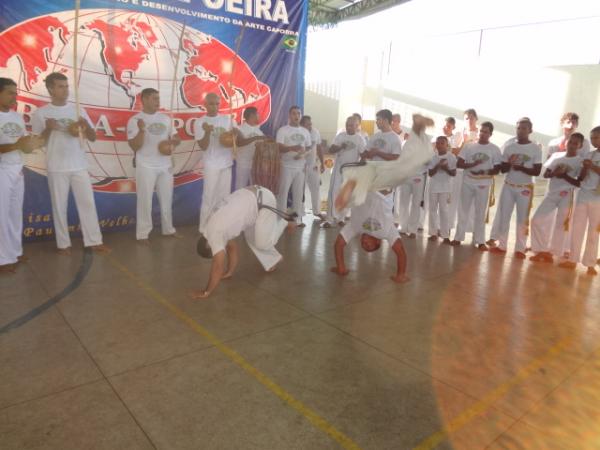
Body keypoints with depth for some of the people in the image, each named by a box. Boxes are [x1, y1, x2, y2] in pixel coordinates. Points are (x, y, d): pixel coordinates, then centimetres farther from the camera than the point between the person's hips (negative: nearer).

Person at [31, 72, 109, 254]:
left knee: (88, 203, 2)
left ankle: (94, 241, 10)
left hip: (79, 166, 2)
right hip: (56, 168, -2)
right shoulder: (41, 113, -1)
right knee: (59, 206, 5)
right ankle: (63, 243, 16)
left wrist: (86, 126, -15)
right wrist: (48, 129, -17)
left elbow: (92, 138, 6)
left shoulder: (78, 110, 7)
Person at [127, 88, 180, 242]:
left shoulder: (166, 118, 9)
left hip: (166, 166, 5)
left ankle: (168, 229, 25)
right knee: (145, 201, -3)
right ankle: (142, 233, 5)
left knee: (167, 199, 12)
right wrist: (142, 130, -25)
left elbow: (176, 138, 15)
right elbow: (134, 147, -11)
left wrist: (173, 142, -8)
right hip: (146, 167, -5)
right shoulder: (135, 120, -5)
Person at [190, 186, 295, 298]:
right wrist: (229, 272, 28)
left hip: (264, 199, -9)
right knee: (251, 238, 16)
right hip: (253, 196, 9)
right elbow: (232, 247, 23)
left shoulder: (215, 234, -13)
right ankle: (272, 260, 29)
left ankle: (283, 221, 15)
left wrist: (206, 292, -5)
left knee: (262, 242, -4)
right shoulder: (213, 226, 13)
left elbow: (218, 266, -13)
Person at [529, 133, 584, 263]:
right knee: (537, 220, -2)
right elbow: (545, 174, 5)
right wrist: (554, 172, -15)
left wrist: (564, 175, -16)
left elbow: (579, 183, -6)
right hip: (551, 194, 5)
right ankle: (542, 250, 8)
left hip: (566, 195, -4)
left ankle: (551, 253, 9)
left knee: (560, 225, -2)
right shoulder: (557, 159, 13)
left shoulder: (580, 162, 0)